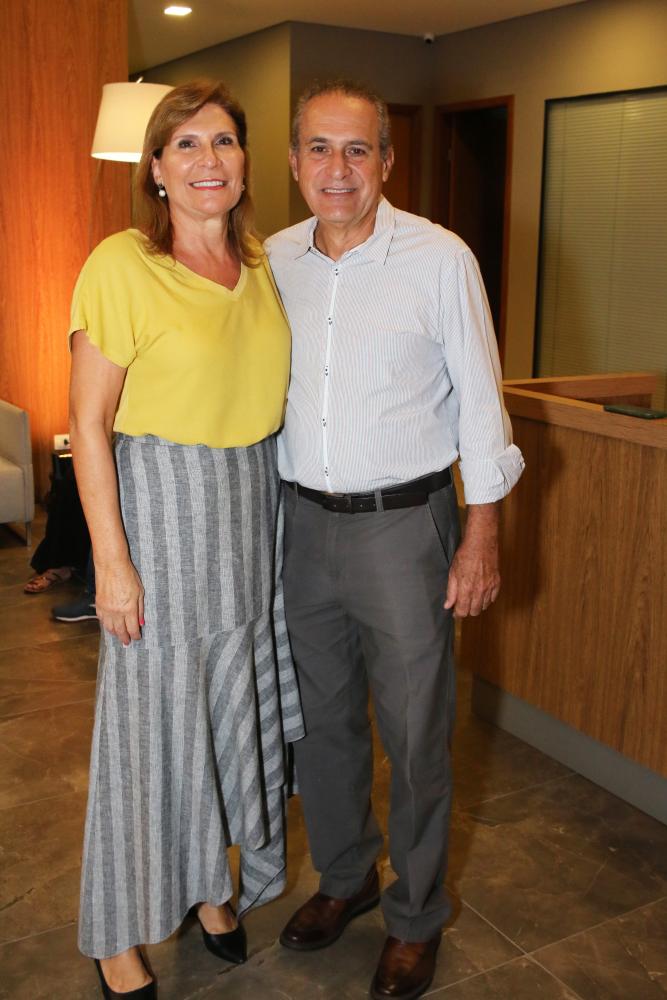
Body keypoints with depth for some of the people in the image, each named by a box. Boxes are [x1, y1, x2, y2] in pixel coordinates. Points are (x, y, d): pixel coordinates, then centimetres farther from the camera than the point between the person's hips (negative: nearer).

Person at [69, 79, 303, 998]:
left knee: (240, 704, 16)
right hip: (163, 506, -6)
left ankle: (212, 883, 39)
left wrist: (273, 513, 12)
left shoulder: (258, 262, 6)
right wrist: (112, 560, -16)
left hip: (252, 506, 6)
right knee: (151, 714, 5)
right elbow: (89, 425, -13)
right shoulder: (121, 266, -13)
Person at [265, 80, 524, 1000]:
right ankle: (345, 876, 40)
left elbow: (479, 401, -6)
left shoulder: (440, 259, -9)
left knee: (415, 731, 6)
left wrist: (480, 537, -8)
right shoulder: (273, 261, 3)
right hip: (304, 521, 4)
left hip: (404, 521, -4)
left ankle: (417, 916, 29)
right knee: (322, 718, 17)